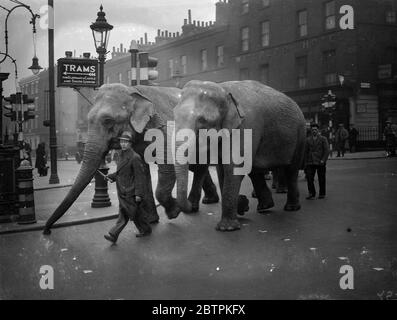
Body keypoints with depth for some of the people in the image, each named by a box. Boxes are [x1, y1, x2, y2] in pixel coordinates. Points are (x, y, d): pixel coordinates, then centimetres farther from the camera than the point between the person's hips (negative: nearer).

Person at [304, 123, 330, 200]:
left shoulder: (323, 139, 3)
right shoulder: (308, 140, 10)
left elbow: (327, 150, -2)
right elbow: (306, 152, 14)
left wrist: (323, 160, -12)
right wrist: (305, 162, 8)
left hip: (320, 162, -2)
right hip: (310, 163, 2)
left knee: (321, 179, 4)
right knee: (309, 178, -9)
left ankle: (322, 194, 17)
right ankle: (311, 194, -3)